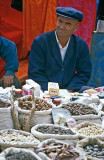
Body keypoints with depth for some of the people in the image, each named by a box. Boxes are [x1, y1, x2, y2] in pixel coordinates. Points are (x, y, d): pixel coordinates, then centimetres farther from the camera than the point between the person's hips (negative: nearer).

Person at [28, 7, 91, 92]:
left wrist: (70, 90, -11)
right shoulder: (40, 42, -4)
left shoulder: (82, 45, 5)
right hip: (45, 92, -3)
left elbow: (84, 73, 6)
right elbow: (35, 73, -6)